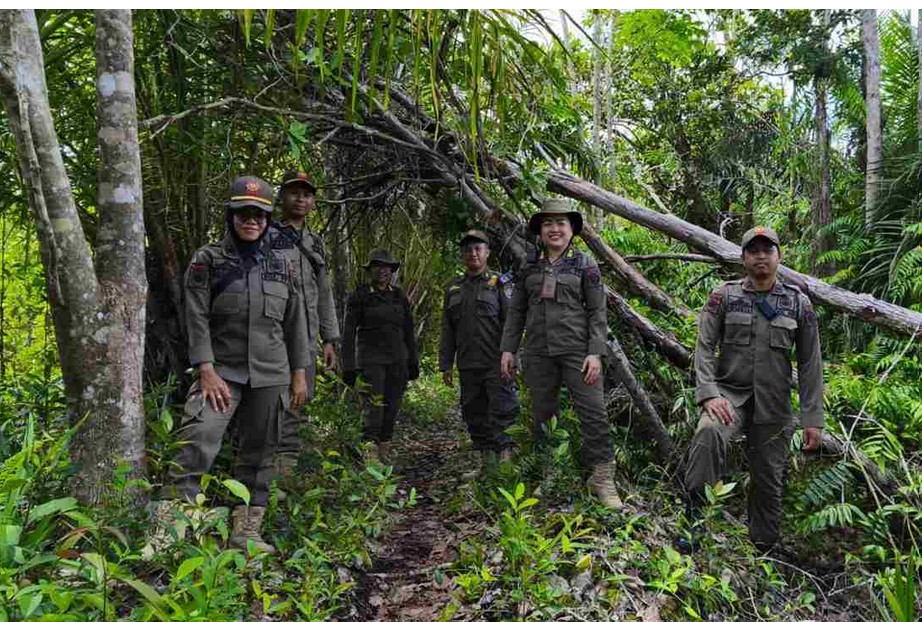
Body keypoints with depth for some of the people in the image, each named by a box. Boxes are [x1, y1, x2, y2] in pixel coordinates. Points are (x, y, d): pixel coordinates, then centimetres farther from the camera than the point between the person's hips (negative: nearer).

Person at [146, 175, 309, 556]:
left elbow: (295, 322, 12)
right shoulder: (208, 260, 2)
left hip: (270, 375, 3)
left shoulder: (281, 266, 11)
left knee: (258, 454, 7)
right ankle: (164, 528, -12)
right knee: (197, 443, -18)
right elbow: (197, 319, -6)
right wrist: (207, 372, -15)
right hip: (222, 371, -3)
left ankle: (246, 530, 17)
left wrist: (299, 374, 8)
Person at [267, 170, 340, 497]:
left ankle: (285, 477, 17)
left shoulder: (315, 243, 19)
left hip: (306, 339, 6)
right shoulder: (266, 235, 1)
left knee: (295, 408, 9)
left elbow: (324, 295, 21)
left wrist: (329, 339, 15)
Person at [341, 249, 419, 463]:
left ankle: (385, 449, 17)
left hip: (397, 359, 4)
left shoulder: (399, 296, 11)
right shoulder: (359, 296, -1)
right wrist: (348, 366, -7)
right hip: (371, 358, -4)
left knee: (392, 406, 5)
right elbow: (349, 333, -2)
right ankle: (370, 451, -16)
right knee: (375, 403, -15)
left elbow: (409, 331, 16)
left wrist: (413, 361, 13)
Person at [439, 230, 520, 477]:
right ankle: (483, 463, 19)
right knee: (474, 415, 9)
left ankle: (507, 458, -2)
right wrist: (445, 364, 11)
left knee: (502, 413, -8)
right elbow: (447, 331, 16)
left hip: (496, 364, -5)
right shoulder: (453, 289, 15)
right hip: (468, 365, 5)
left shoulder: (497, 284, 2)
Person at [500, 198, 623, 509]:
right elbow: (516, 311, 13)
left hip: (577, 349, -3)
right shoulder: (529, 268, 11)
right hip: (539, 352, 3)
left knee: (593, 411, -7)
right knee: (542, 414, 9)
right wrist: (508, 349, 6)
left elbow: (598, 312, -1)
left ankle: (602, 478, 3)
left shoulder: (585, 265, 3)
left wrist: (595, 353, -10)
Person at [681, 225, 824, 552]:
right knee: (708, 432, -34)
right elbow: (704, 347, -5)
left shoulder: (798, 304, 6)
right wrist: (708, 394, -20)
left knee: (768, 480, 8)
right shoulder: (724, 297, 2)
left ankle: (763, 549, 25)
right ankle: (693, 519, -26)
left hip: (773, 404, 2)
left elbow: (810, 364, 6)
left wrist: (813, 418, 1)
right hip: (730, 392, -2)